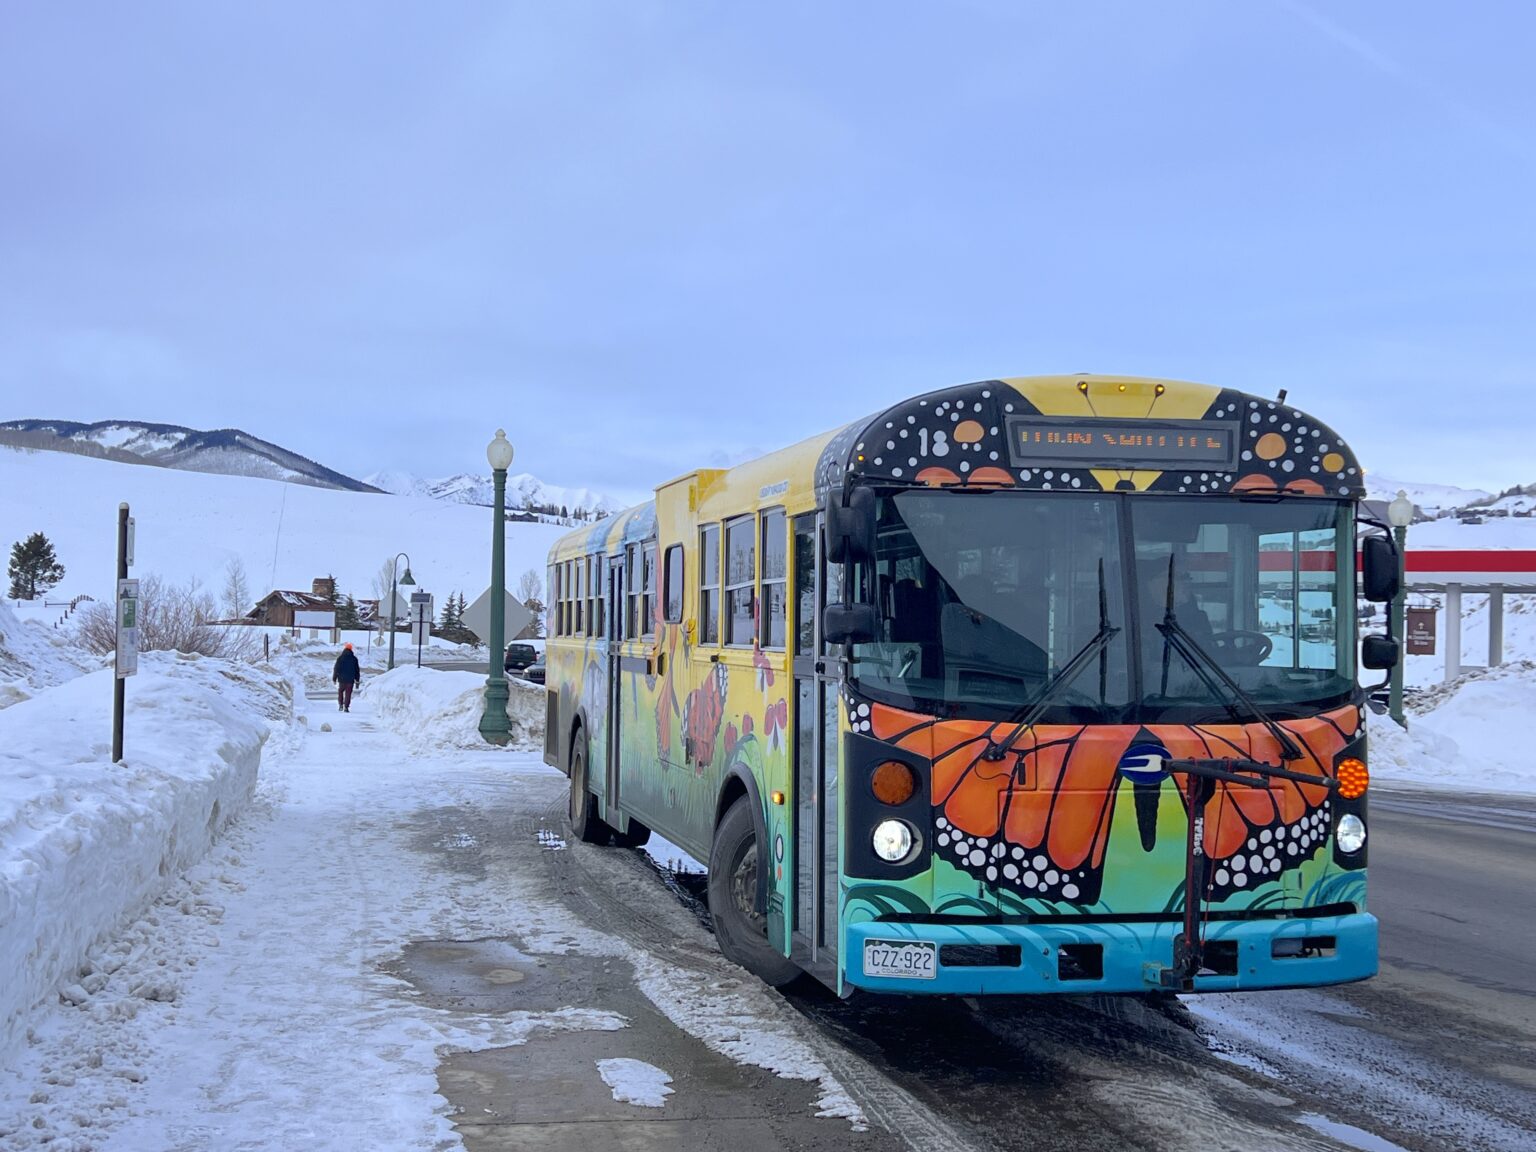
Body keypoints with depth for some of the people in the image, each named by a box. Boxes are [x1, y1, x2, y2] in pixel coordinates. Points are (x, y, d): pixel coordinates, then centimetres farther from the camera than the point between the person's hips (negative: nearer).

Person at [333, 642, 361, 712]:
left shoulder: (340, 658, -3)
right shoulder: (354, 659, 2)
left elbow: (336, 669, -2)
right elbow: (357, 670, 7)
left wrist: (334, 679, 6)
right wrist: (357, 680, 15)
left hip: (341, 679, 0)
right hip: (350, 680, 0)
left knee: (340, 692, 17)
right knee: (348, 693, 2)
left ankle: (340, 705, 6)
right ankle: (346, 707, -4)